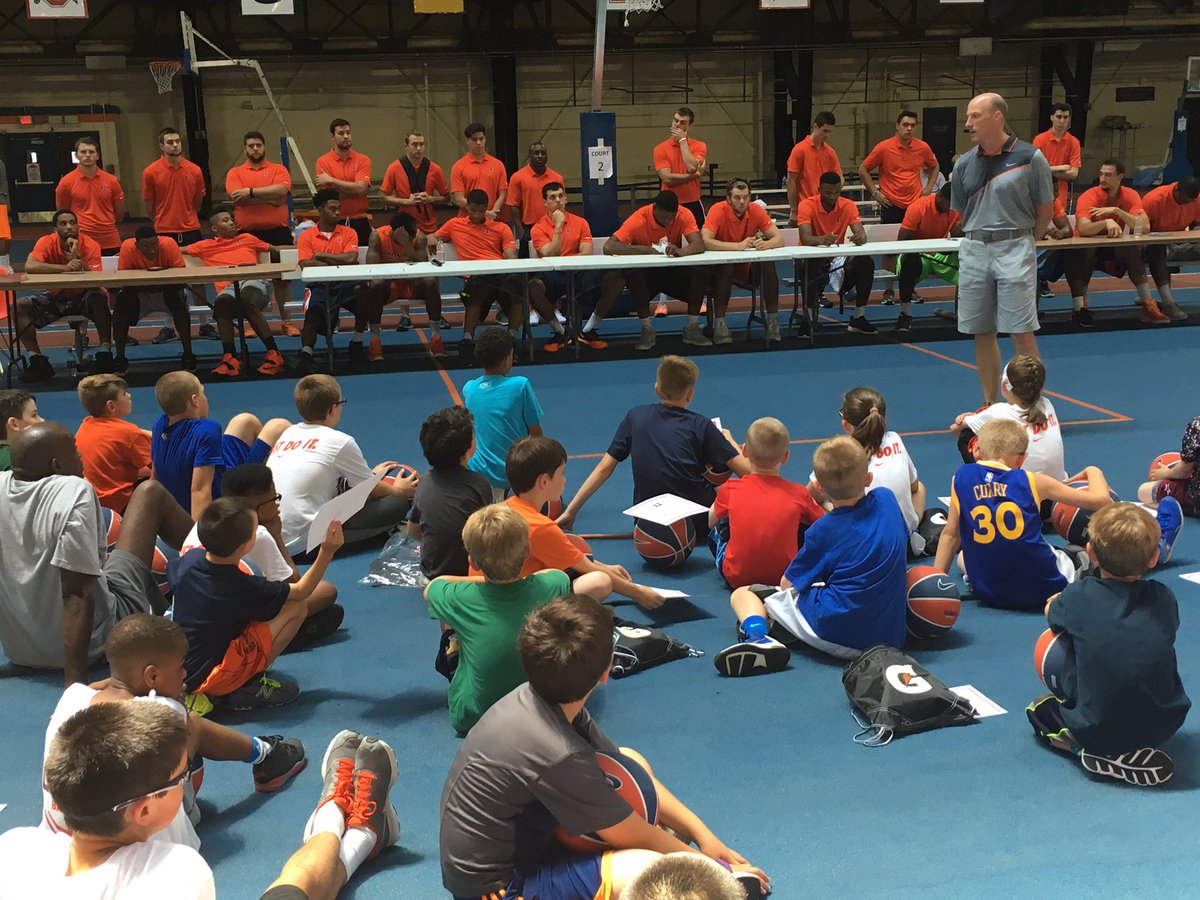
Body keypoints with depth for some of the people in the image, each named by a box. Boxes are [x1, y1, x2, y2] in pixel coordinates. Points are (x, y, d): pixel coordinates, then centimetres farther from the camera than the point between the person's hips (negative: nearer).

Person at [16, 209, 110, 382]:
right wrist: (65, 268, -40)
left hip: (82, 296, -2)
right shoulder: (47, 242, -13)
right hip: (55, 297, 2)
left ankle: (105, 354, -28)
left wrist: (77, 257, -34)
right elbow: (30, 266, -31)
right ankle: (38, 361, -14)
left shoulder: (90, 246, -15)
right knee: (19, 306, -18)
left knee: (98, 299, -35)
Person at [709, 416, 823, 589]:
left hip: (736, 579, 1)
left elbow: (711, 522, 12)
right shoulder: (798, 493, -8)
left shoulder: (730, 489, -7)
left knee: (716, 530, 26)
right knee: (804, 528, 22)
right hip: (785, 578, -1)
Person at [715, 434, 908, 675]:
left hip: (834, 635, -6)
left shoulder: (824, 530, -9)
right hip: (889, 636, 6)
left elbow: (788, 585, -1)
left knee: (743, 593, 6)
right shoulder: (887, 500, 3)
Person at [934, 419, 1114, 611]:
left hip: (988, 594, 2)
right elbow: (1100, 499, -4)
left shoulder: (961, 477, -1)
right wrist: (1093, 472, 17)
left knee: (962, 556, 34)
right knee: (1079, 555, 31)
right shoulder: (1032, 481, -5)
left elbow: (950, 535, 2)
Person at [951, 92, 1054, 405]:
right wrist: (980, 237, 11)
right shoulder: (964, 164, 6)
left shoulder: (1030, 157, -5)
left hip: (1014, 248, -4)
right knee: (982, 333, 7)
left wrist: (1019, 239, 10)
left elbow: (1045, 209, 4)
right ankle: (990, 406, 18)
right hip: (973, 250, 4)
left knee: (1021, 332, -6)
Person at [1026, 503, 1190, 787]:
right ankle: (1142, 749, 8)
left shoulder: (1078, 597, -8)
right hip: (1164, 725, 3)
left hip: (1097, 729, -3)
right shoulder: (1164, 598, -1)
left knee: (1039, 708, 23)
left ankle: (1106, 755, 1)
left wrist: (1057, 601, 39)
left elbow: (1051, 613, 14)